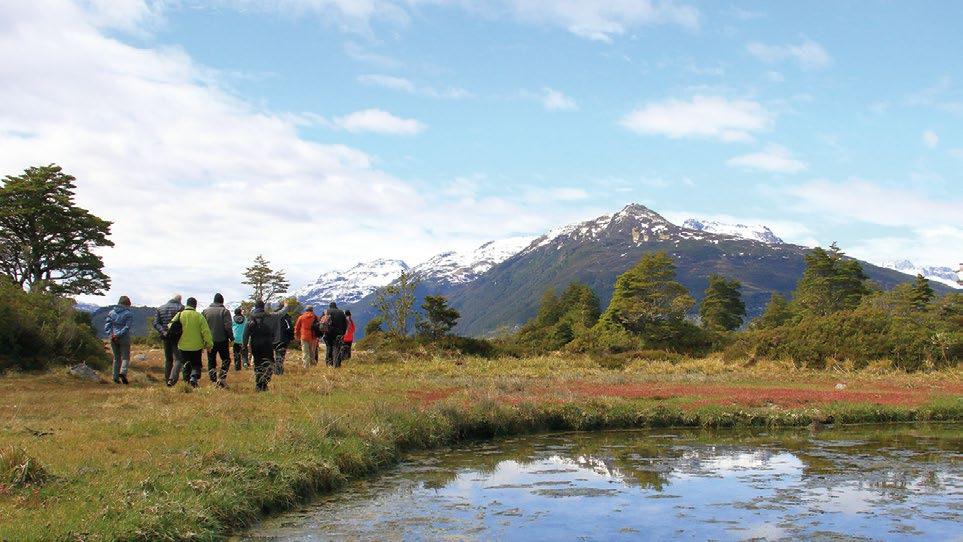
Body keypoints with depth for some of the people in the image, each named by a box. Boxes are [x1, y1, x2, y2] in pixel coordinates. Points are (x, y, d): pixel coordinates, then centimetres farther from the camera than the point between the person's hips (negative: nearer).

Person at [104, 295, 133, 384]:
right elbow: (127, 327, -14)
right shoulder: (129, 314, -5)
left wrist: (110, 334, -8)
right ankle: (123, 372, -20)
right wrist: (118, 335, -13)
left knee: (116, 358, 13)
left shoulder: (111, 312, 8)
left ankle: (116, 377, 11)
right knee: (125, 357, 4)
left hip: (113, 338, 4)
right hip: (124, 338, -4)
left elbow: (107, 325, 0)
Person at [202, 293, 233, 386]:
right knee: (226, 360, 9)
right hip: (222, 340, -3)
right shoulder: (225, 311, -8)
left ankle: (213, 380, 8)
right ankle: (222, 378, -5)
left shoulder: (206, 311, 2)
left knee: (211, 361, 10)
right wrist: (231, 337, -2)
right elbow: (228, 326, -15)